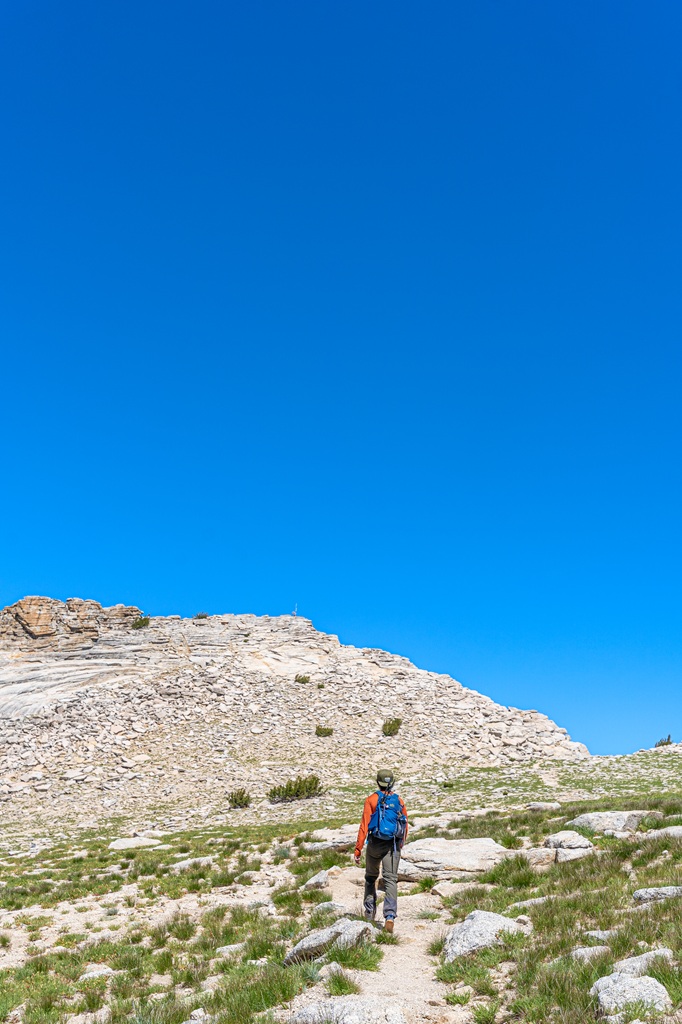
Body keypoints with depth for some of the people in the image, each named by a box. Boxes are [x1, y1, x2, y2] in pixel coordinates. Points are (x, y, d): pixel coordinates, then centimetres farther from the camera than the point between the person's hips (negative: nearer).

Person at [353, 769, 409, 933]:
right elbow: (405, 828, 11)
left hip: (375, 844, -1)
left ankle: (370, 910, 28)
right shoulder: (399, 801, 4)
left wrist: (358, 850, -8)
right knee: (391, 879, -2)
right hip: (393, 845, 1)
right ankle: (390, 916, -17)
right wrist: (400, 845, 28)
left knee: (371, 877, 20)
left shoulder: (372, 800, -5)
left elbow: (364, 826, -10)